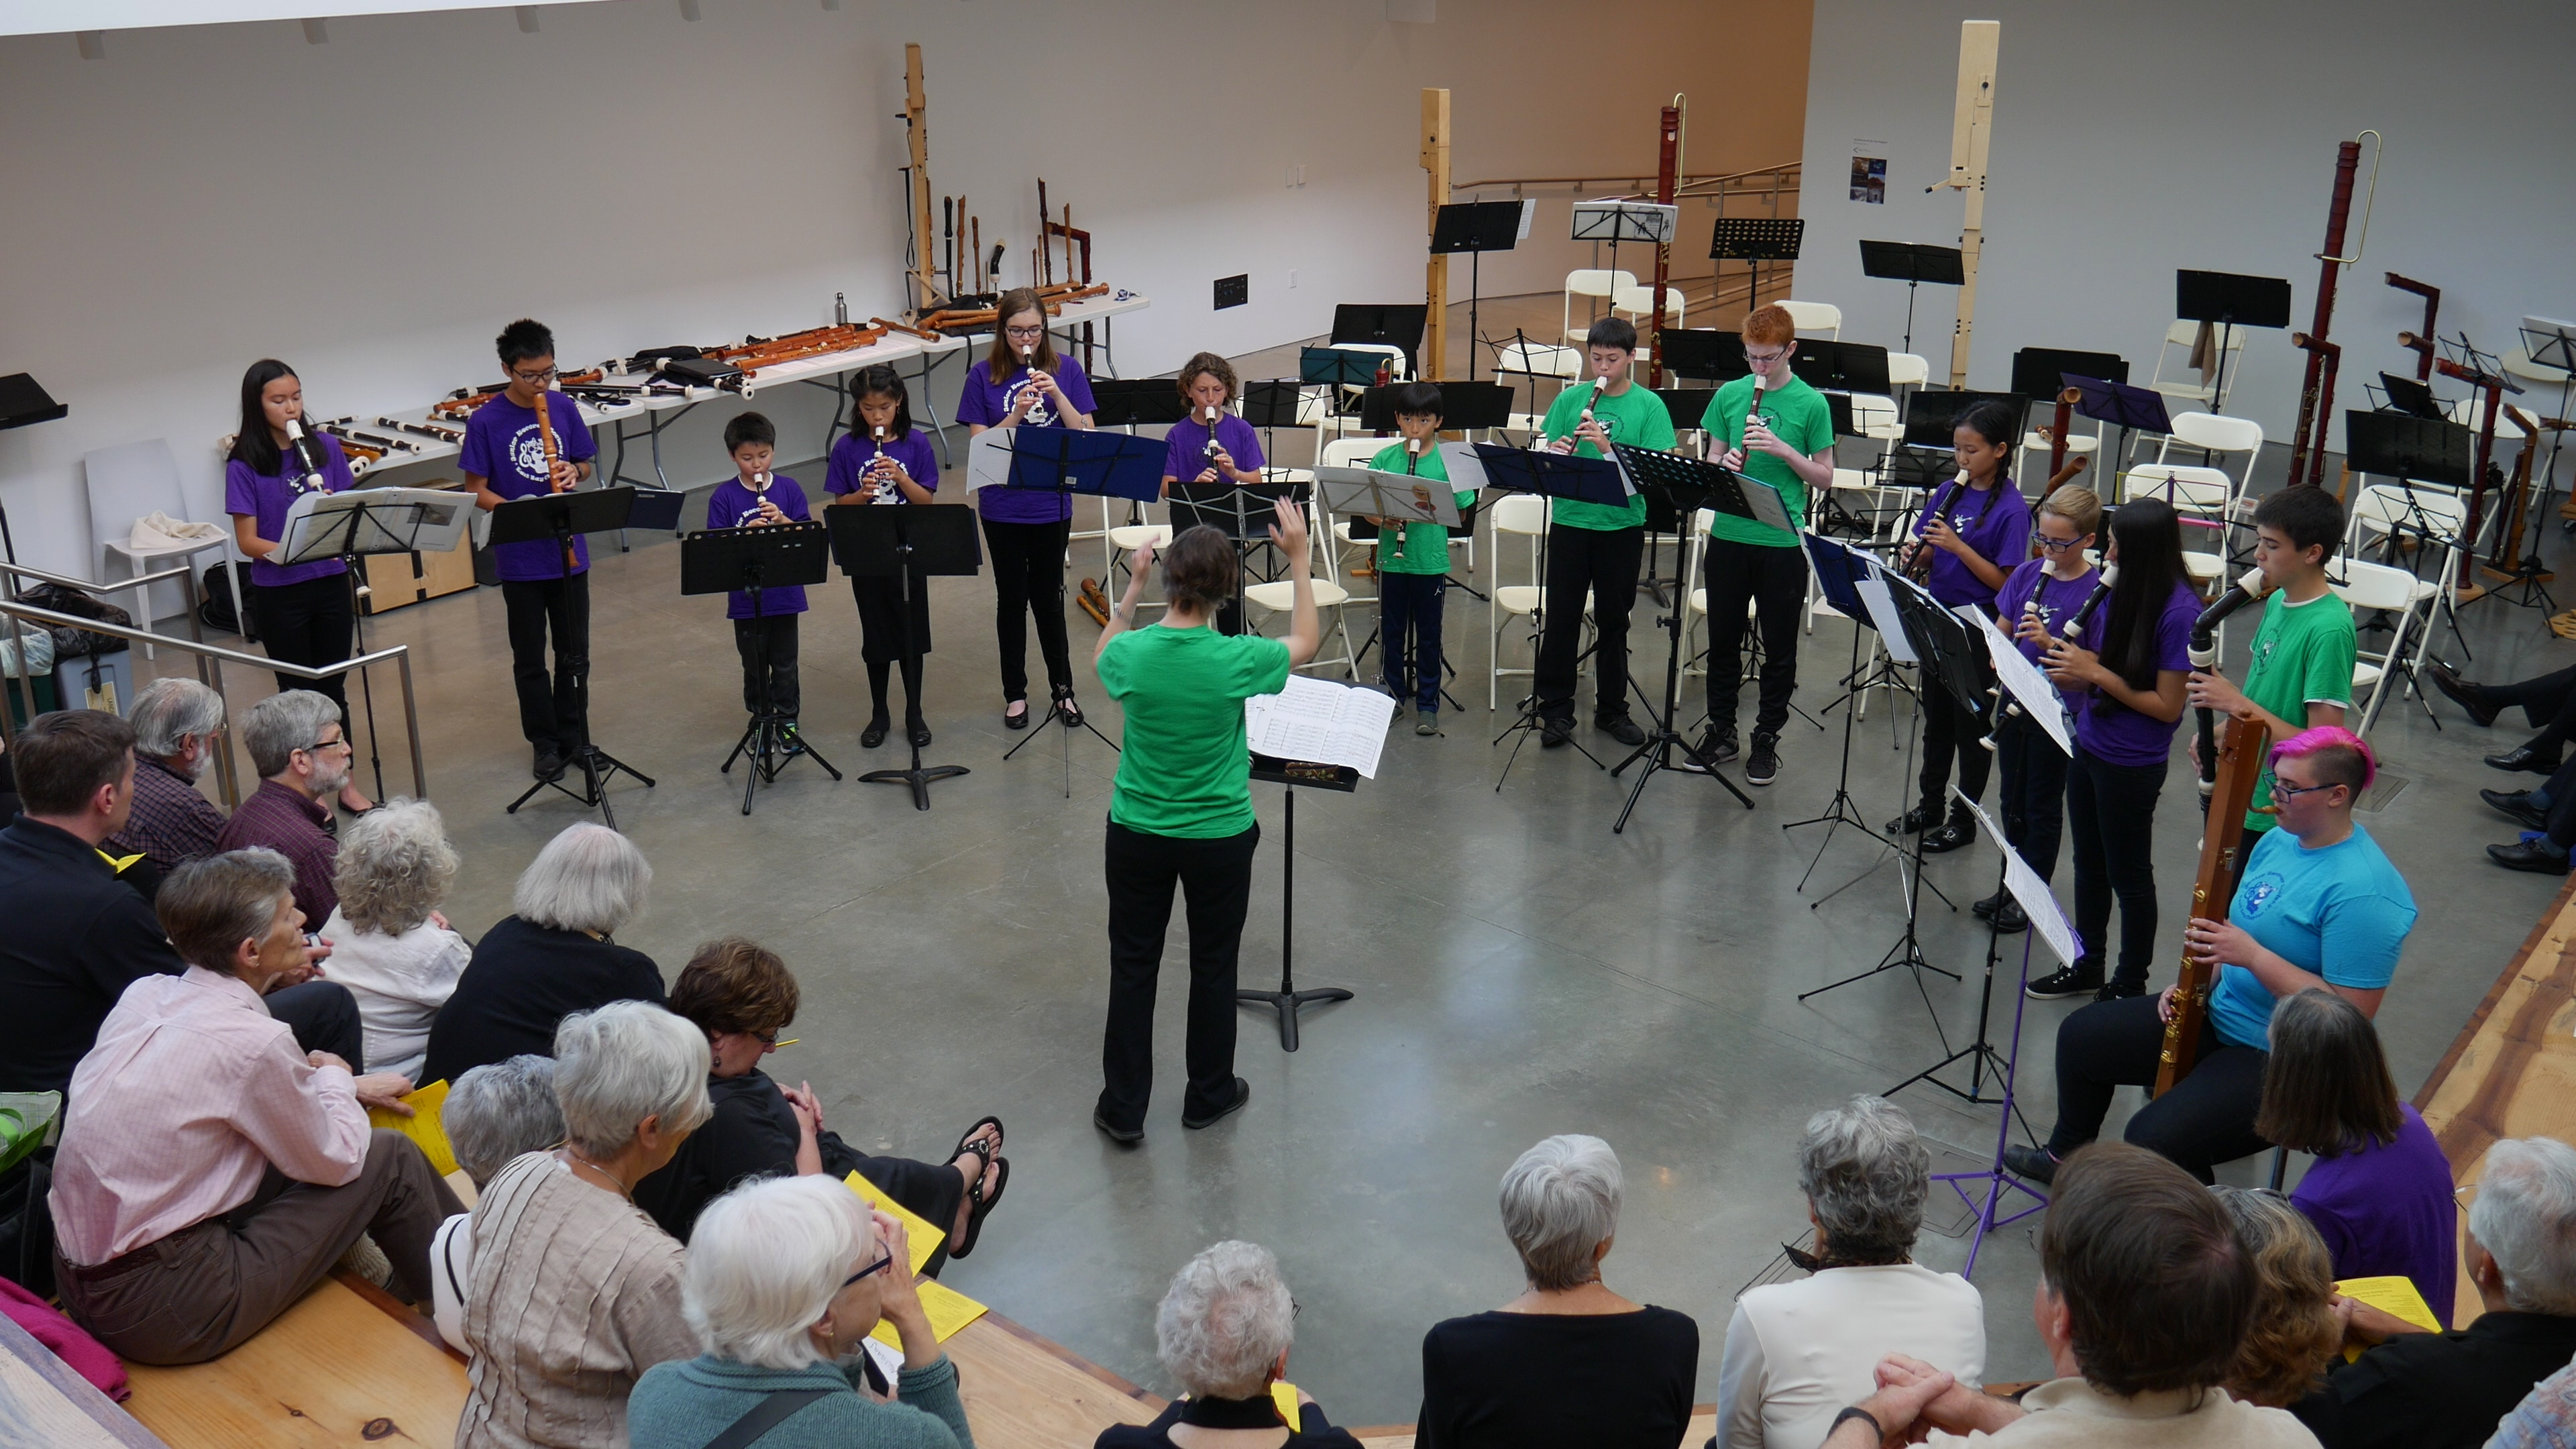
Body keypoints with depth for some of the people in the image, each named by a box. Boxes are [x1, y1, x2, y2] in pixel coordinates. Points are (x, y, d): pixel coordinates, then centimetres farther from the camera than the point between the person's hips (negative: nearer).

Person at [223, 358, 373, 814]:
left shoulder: (325, 446, 1)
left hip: (331, 584, 3)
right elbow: (247, 541, -10)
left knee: (333, 687, 13)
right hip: (279, 595, -3)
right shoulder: (245, 463, -8)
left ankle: (343, 780, 25)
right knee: (299, 692, 8)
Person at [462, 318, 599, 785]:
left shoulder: (564, 408, 0)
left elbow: (585, 464, 11)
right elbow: (476, 490, -8)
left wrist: (574, 472, -12)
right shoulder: (486, 421, -11)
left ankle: (575, 736, 26)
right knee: (530, 658, 9)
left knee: (574, 652, 13)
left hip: (569, 550, 3)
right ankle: (545, 742, 22)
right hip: (519, 557, -3)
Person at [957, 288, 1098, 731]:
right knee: (1012, 598, 10)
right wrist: (1016, 414, -21)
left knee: (1048, 597, 8)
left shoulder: (1066, 370, 0)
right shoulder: (983, 376, -3)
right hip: (1002, 507, 0)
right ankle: (1015, 693, 24)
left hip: (1052, 505, 0)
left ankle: (1063, 688, 24)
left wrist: (1056, 395, -19)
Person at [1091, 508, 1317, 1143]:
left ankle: (1123, 1109, 22)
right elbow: (1306, 643, 0)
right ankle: (1208, 1096, 33)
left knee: (1132, 967, 13)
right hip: (1219, 838, -1)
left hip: (1137, 834, 1)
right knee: (1213, 967, 17)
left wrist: (1132, 586, 13)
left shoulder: (1129, 652, -16)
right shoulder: (1235, 661, -21)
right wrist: (1299, 559, 4)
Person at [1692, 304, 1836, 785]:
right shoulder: (1729, 395, 4)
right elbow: (1713, 460, 10)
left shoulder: (1811, 404, -5)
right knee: (1723, 640, 11)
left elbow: (1824, 476, -2)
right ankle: (1721, 731, 25)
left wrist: (1782, 449, -17)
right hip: (1729, 535, 3)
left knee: (1779, 648, 7)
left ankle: (1767, 738, 20)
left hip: (1783, 543, -3)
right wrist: (1724, 465, -13)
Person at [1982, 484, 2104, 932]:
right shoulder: (2026, 573, 1)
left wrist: (2049, 642, -31)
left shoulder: (2096, 591, -16)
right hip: (2013, 703, 6)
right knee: (2013, 800, 17)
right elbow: (2000, 630, 9)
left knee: (2043, 807, 8)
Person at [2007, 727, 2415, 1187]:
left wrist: (2251, 955, -29)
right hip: (2219, 1015, 9)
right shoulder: (2280, 840, 2)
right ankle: (2068, 1156, 39)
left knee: (2153, 1138, -27)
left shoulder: (2362, 892, -25)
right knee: (2080, 1036, 14)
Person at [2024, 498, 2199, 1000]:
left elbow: (2167, 706, -20)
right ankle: (2087, 965, 37)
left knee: (2128, 875, 9)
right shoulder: (2119, 588, 1)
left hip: (2132, 765, -7)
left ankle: (2131, 984, 26)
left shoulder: (2179, 611, -21)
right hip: (2088, 745, 7)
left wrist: (2095, 673, -21)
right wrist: (2071, 668, -8)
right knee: (2089, 863, 20)